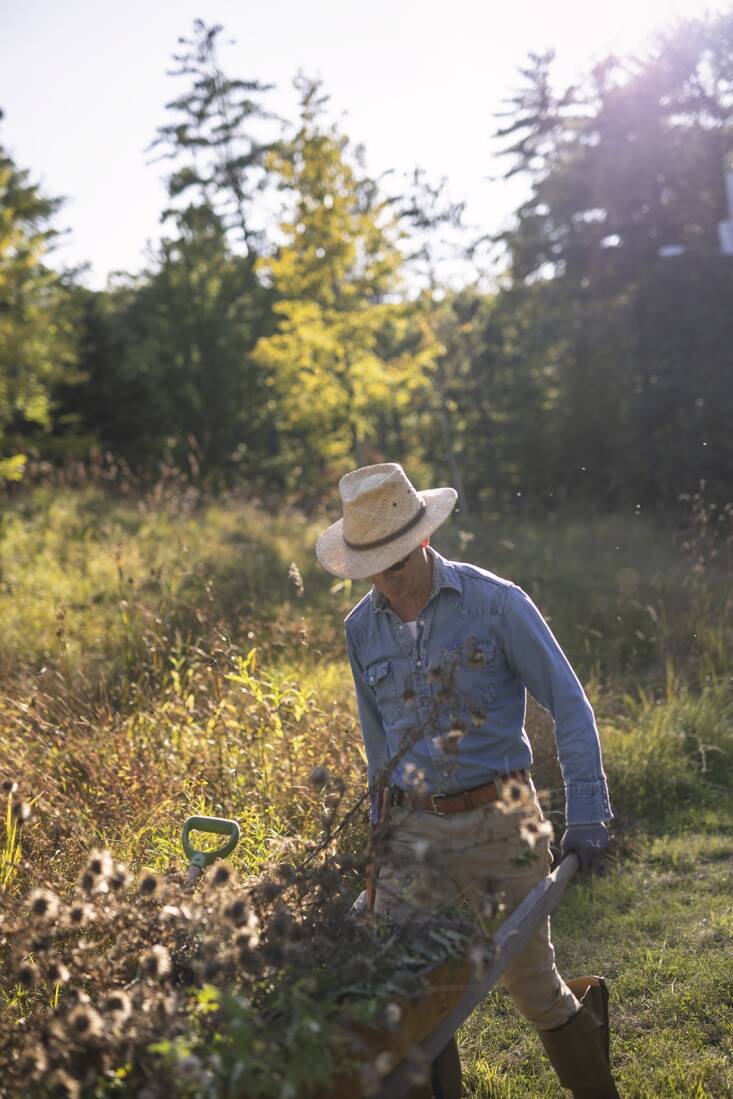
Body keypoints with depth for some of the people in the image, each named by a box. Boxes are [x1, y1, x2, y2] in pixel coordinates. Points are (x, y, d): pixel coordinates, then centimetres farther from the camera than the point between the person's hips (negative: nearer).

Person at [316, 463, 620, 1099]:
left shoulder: (496, 603, -9)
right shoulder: (361, 629, 4)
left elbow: (570, 706, -7)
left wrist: (586, 814, -11)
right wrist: (382, 828, 18)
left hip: (498, 823, -3)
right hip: (413, 829, 4)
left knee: (532, 986, 7)